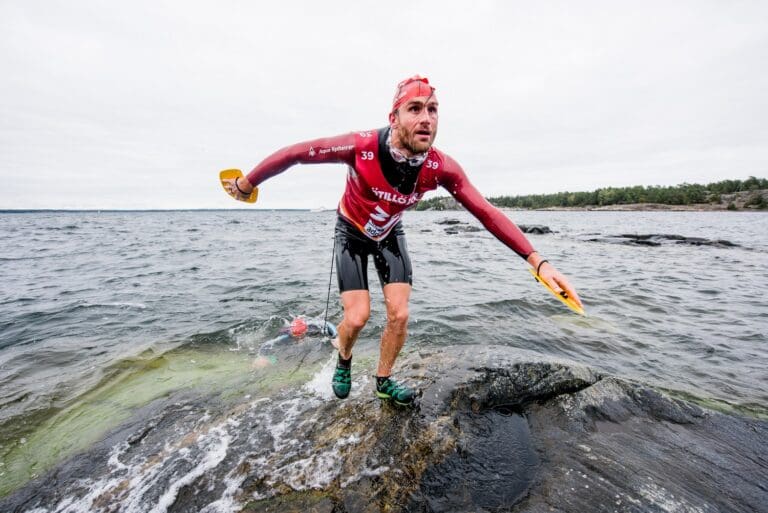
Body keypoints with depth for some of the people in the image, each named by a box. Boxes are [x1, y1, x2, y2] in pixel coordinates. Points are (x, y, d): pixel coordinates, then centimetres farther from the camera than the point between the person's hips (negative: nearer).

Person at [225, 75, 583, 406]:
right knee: (357, 317, -9)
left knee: (399, 315, -2)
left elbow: (487, 213, -21)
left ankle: (383, 380, 25)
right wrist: (246, 185, -9)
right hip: (352, 232, -2)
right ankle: (343, 360, 28)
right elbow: (295, 154, -21)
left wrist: (538, 262, -25)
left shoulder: (442, 168, -25)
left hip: (389, 234, 3)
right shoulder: (361, 147, -33)